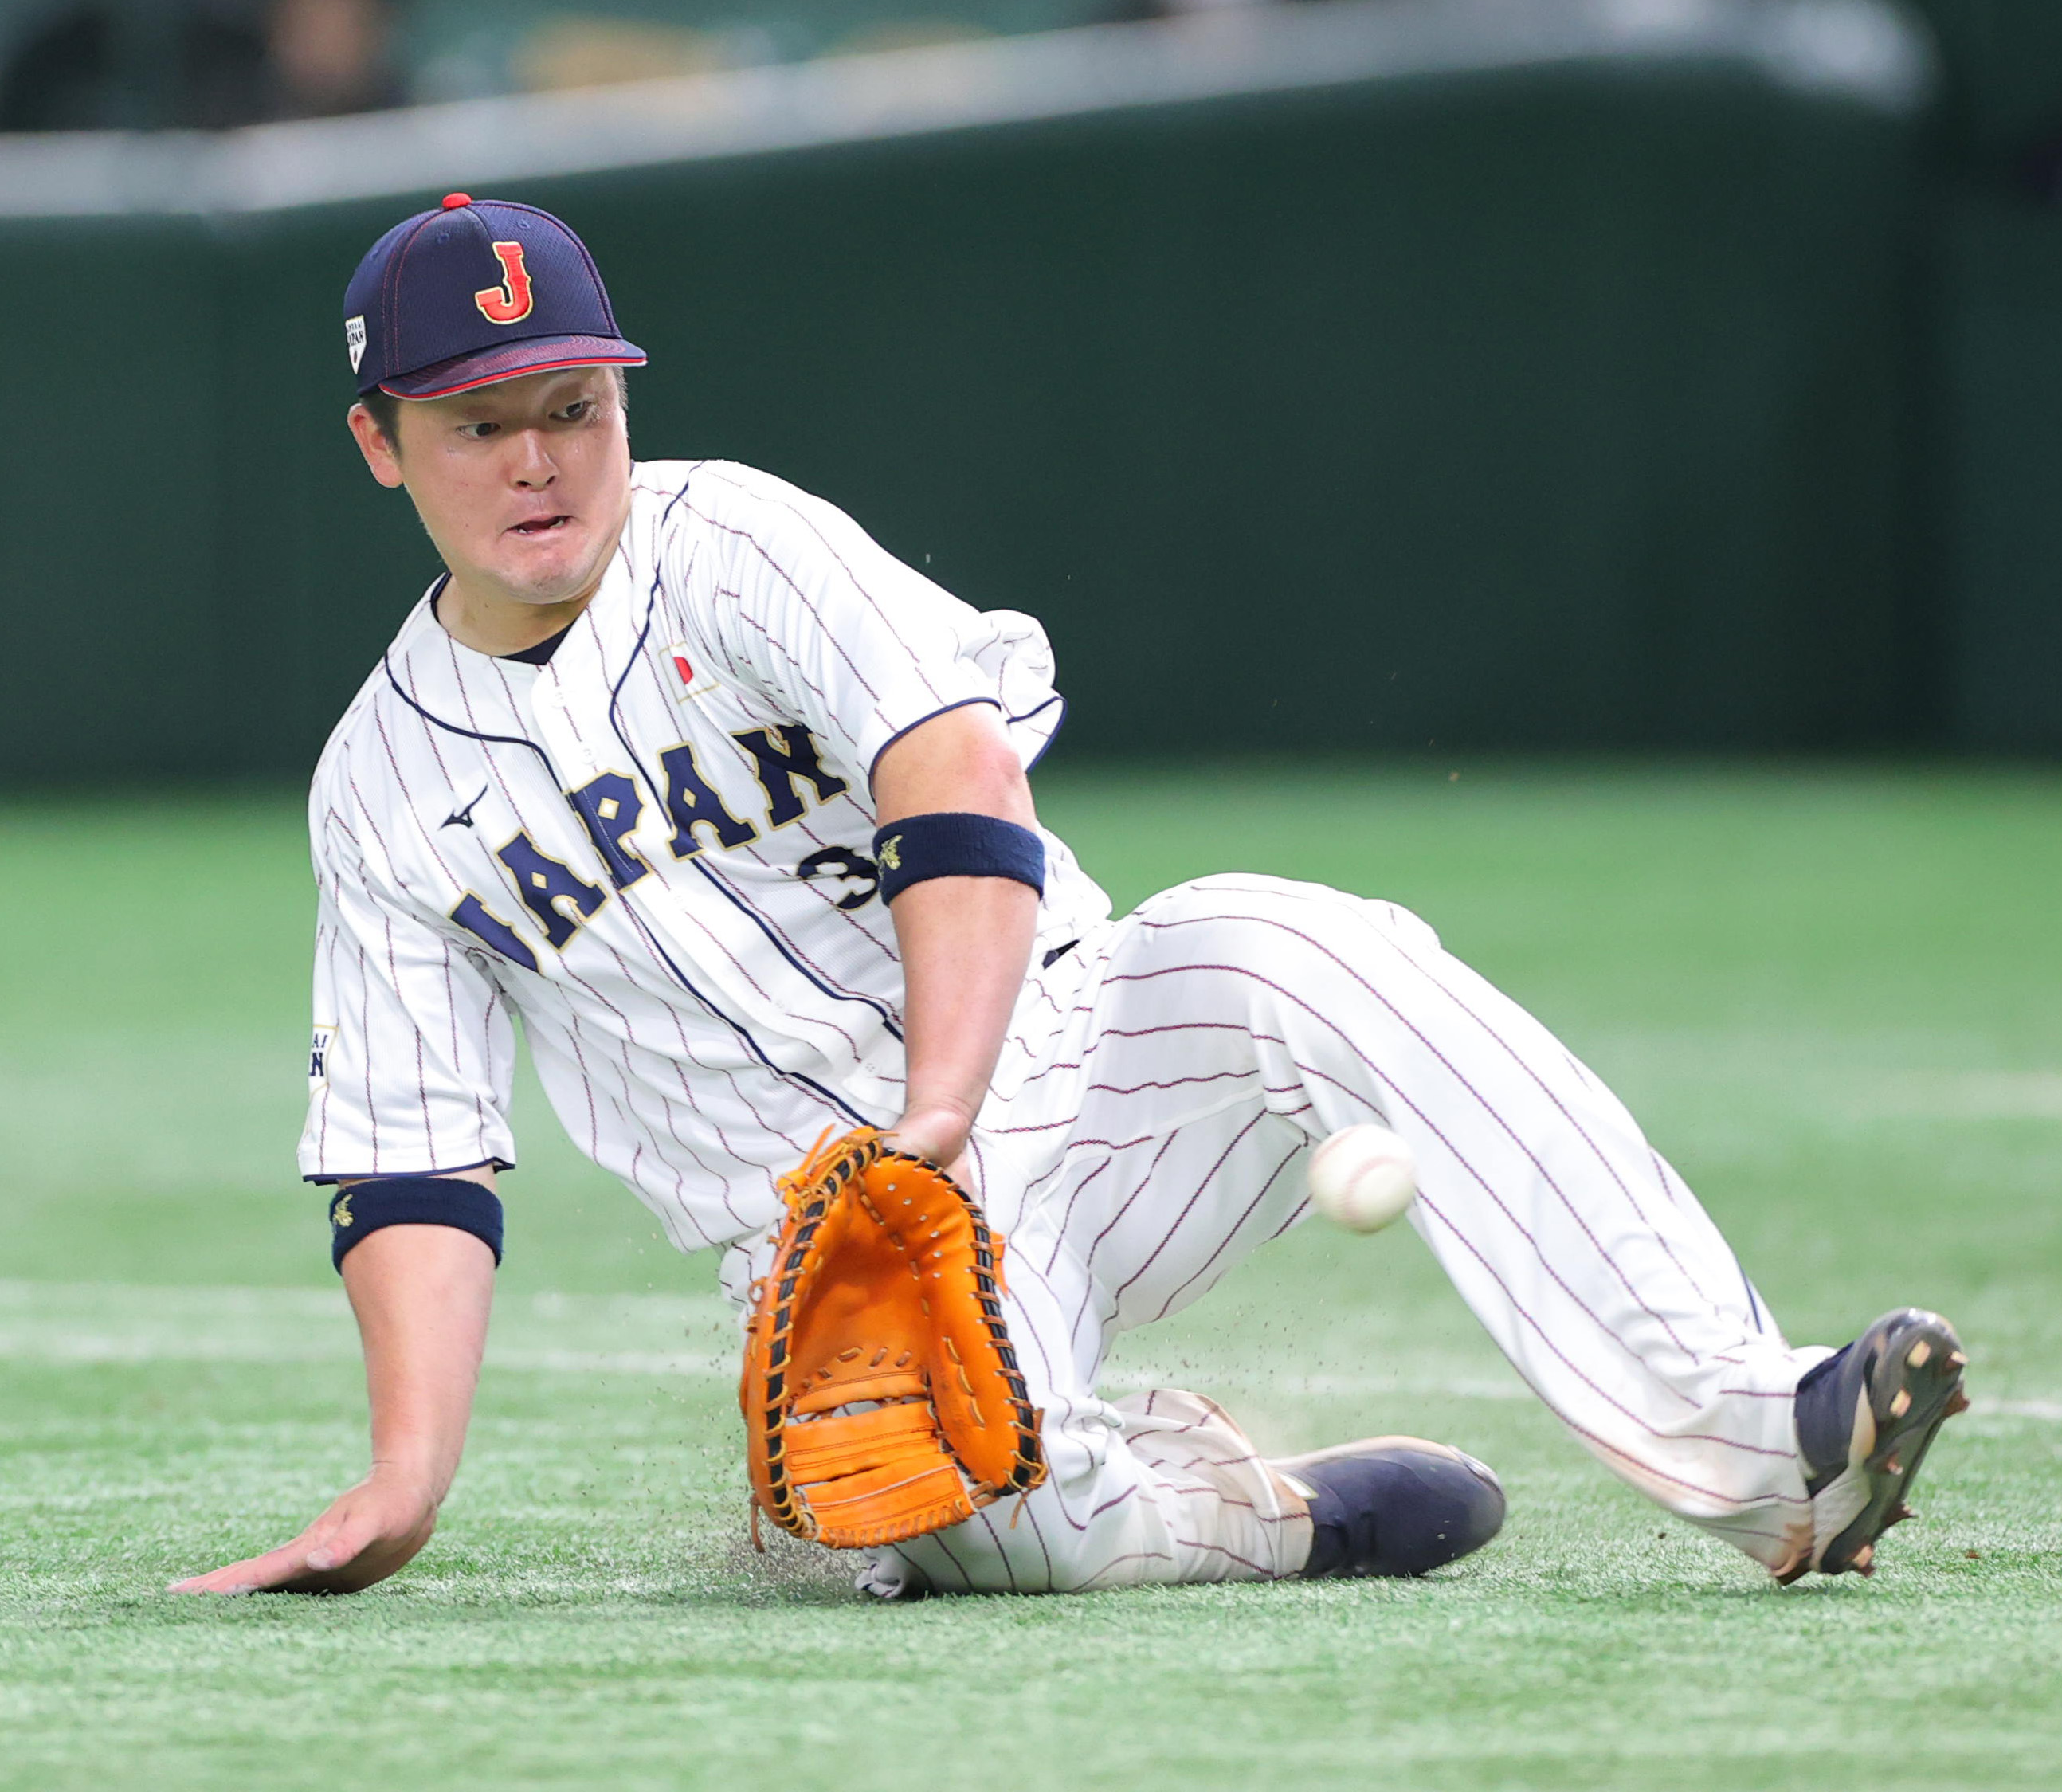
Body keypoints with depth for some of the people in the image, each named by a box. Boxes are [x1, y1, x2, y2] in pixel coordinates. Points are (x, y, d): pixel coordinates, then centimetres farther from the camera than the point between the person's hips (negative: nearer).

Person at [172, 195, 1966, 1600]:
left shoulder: (728, 543, -2)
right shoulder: (385, 787, 7)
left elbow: (959, 786, -18)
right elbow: (408, 1169, 4)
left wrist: (935, 1122, -33)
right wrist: (405, 1480, -12)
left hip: (1050, 1064, 0)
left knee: (1282, 953, -34)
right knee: (1006, 1512, -35)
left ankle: (1754, 1444, -40)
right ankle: (1271, 1512, -1)